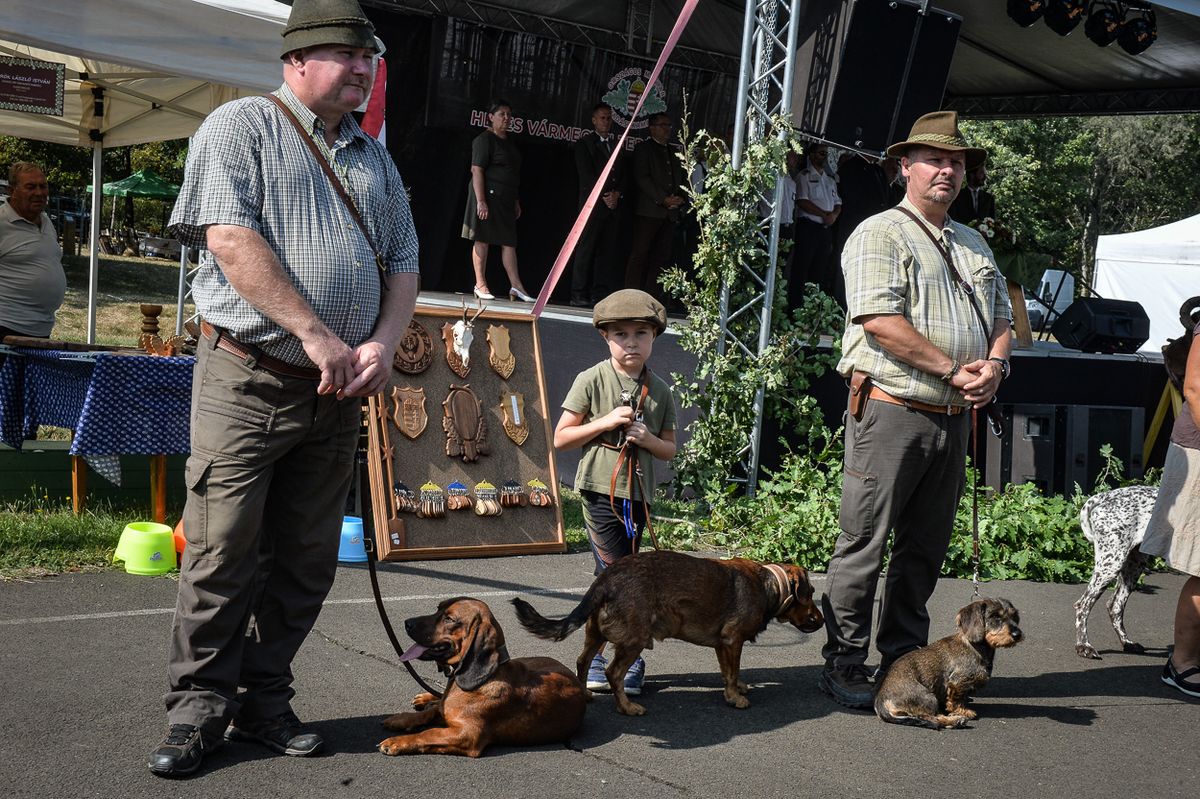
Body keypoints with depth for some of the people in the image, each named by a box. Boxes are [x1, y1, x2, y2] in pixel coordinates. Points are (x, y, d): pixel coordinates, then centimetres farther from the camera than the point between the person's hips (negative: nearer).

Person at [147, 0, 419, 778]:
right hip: (248, 378, -5)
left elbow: (403, 263, 15)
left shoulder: (376, 159, 17)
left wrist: (382, 345, -4)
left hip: (336, 391, 6)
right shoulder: (242, 126, -1)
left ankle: (264, 700, 20)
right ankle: (199, 707, 9)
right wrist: (315, 333, -18)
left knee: (306, 560, 8)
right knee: (223, 551, -4)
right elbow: (231, 240, -13)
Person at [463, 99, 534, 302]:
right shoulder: (484, 140, -7)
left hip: (505, 199, 8)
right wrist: (480, 201, -21)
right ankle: (480, 285, 3)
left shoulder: (509, 142, 19)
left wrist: (516, 201, 21)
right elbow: (476, 171, -14)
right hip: (488, 195, -8)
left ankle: (516, 286, 1)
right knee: (482, 239, -2)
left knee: (509, 242, 3)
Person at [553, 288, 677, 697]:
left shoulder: (660, 390, 7)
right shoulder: (591, 380, -4)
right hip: (600, 489, -4)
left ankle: (596, 655, 20)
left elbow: (670, 450, 13)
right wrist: (605, 422, -14)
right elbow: (561, 438, -3)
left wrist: (647, 439, -8)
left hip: (638, 493, 4)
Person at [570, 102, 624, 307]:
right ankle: (579, 294, -6)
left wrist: (616, 194, -2)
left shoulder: (616, 144, 19)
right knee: (586, 249, -6)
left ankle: (599, 294, 1)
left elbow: (622, 173, 15)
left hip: (613, 205, 5)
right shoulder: (584, 143, 4)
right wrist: (605, 195, -11)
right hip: (593, 204, -5)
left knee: (607, 251, 0)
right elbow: (586, 174, -6)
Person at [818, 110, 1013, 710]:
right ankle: (844, 663, 5)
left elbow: (1001, 318, 21)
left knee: (925, 547, 12)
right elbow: (881, 322, -17)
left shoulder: (974, 245, 20)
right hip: (892, 409, -7)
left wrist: (994, 365, -2)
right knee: (865, 543, -3)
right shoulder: (880, 234, -5)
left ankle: (904, 661, 22)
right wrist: (953, 370, -14)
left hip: (954, 416, 7)